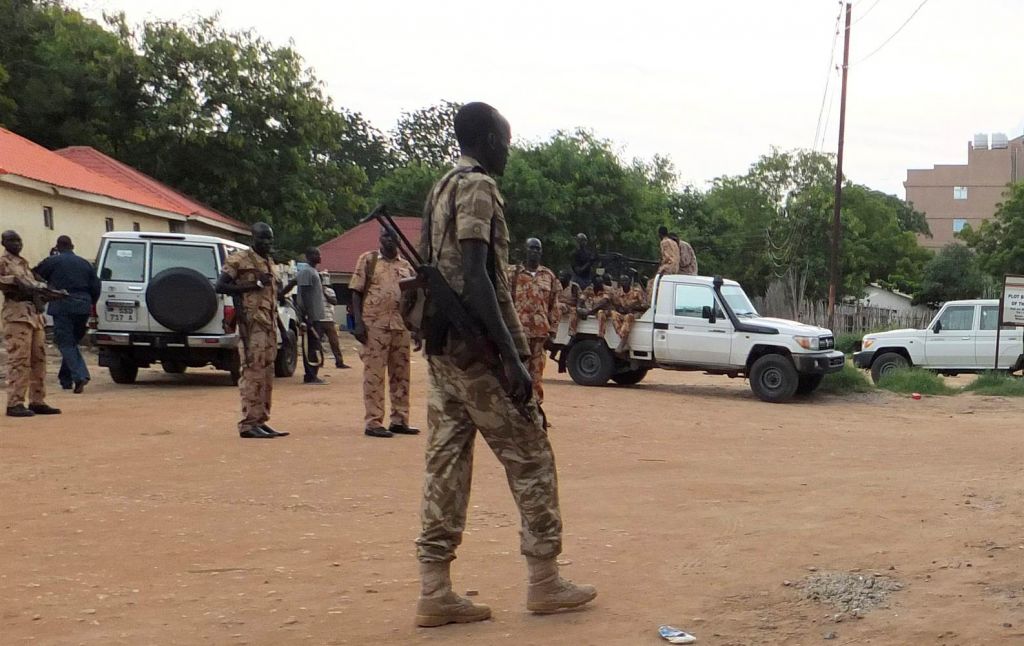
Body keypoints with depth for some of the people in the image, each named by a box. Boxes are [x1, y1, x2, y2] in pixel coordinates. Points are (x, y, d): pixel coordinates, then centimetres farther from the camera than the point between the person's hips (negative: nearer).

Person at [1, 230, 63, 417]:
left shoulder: (24, 263, 25)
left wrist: (41, 287, 10)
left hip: (35, 314, 8)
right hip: (17, 314, -8)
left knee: (38, 360, 7)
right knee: (19, 360, -12)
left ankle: (37, 402, 11)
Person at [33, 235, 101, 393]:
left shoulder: (52, 262, 0)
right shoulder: (85, 263, 13)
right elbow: (96, 287, 10)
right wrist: (89, 304, 19)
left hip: (62, 307, -5)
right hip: (82, 307, 5)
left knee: (66, 343, -2)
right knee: (71, 342, 17)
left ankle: (80, 376, -18)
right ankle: (66, 378, 19)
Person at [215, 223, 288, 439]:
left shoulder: (269, 263, 19)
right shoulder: (239, 260, -5)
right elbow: (220, 286, -13)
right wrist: (254, 285, -17)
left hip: (269, 324, 8)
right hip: (252, 324, -8)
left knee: (267, 375, 9)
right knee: (253, 373, -11)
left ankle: (261, 421, 14)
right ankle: (248, 424, -9)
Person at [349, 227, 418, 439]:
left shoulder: (406, 266, 15)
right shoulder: (368, 260, 4)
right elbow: (356, 292, 0)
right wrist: (358, 322, -11)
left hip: (402, 326, 5)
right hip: (374, 325, -5)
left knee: (400, 374, 9)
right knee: (374, 374, -3)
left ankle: (399, 420, 17)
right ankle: (373, 422, 0)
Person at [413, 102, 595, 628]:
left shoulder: (439, 190, 18)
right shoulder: (478, 187, -11)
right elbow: (475, 278, -21)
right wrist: (512, 357, -23)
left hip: (440, 348, 9)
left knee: (446, 462, 6)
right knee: (531, 459, 2)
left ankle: (435, 591, 5)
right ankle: (545, 582, 9)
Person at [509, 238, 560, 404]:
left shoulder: (549, 276, 11)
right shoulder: (514, 275, 5)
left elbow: (554, 306, 11)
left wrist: (552, 331, 5)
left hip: (541, 330, 2)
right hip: (519, 330, -2)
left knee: (537, 369, 5)